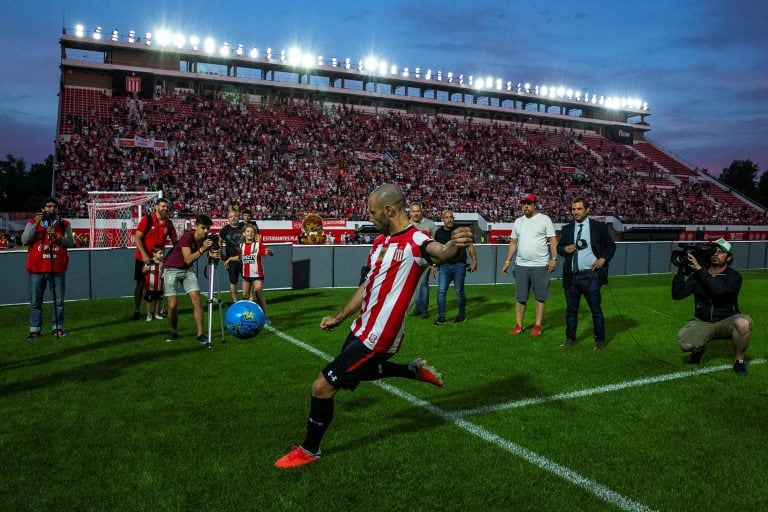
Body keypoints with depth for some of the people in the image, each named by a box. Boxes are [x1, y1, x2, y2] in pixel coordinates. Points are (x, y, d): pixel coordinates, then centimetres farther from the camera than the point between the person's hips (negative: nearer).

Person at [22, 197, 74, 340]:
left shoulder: (64, 224, 8)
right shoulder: (33, 222, 6)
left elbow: (70, 243, -2)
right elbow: (24, 240, -5)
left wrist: (56, 235, -18)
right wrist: (36, 224, -14)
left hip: (57, 268, 1)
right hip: (37, 268, -1)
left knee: (59, 300, 5)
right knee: (35, 301, 2)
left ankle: (57, 327, 15)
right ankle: (34, 330, 8)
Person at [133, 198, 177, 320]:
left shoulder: (169, 224, 0)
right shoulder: (147, 220, -12)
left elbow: (174, 241, 5)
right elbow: (137, 238, -14)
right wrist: (144, 255, -23)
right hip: (143, 258, -4)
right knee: (141, 283, 2)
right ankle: (137, 310, 11)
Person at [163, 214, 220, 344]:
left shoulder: (206, 240, -8)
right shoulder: (187, 237, -24)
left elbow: (211, 255, -9)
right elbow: (188, 259, -28)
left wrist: (215, 255, -31)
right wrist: (202, 249, -39)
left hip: (187, 270, 5)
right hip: (172, 270, -4)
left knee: (196, 298, -10)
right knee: (173, 304, -7)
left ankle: (200, 334, -7)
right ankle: (174, 332, 16)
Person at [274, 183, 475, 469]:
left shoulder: (416, 241, -19)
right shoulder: (381, 241, 7)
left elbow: (439, 253, -44)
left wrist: (454, 245, -68)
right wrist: (339, 317, 24)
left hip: (376, 338, -9)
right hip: (361, 328, 10)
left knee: (322, 387, -5)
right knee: (359, 372, 33)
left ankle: (309, 450, 19)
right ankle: (415, 370, 42)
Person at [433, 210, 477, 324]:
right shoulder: (439, 232, 8)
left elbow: (470, 246, 1)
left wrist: (474, 261, -6)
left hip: (459, 265, -2)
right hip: (444, 266, 2)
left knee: (459, 292, 3)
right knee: (441, 291, -4)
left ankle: (462, 314, 21)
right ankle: (441, 317, 3)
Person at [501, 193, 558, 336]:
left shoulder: (544, 219, -2)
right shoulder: (518, 221, 11)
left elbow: (553, 240, -5)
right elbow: (513, 243, 15)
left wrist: (553, 258, -15)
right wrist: (507, 261, 10)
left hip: (540, 265, -4)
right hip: (521, 265, 4)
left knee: (540, 297, 4)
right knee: (520, 297, 7)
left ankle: (537, 326, 12)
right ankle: (518, 325, 14)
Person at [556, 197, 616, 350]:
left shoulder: (599, 226, 1)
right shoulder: (567, 228, 9)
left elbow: (611, 245, 7)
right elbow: (559, 247, 14)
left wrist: (603, 259, -8)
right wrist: (565, 248, -8)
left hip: (591, 276, -3)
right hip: (571, 277, 3)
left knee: (596, 310, 3)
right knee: (571, 310, 12)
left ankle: (599, 341, 15)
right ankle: (570, 339, 24)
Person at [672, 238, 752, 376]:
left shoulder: (733, 276, -7)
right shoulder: (697, 275, 1)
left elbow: (717, 290, -29)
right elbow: (677, 294, -7)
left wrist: (699, 268, -31)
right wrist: (681, 270, -14)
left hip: (727, 321, -1)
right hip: (702, 322, 2)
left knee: (743, 323, -37)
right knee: (684, 344, -27)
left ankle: (739, 360, -9)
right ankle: (698, 348, 15)